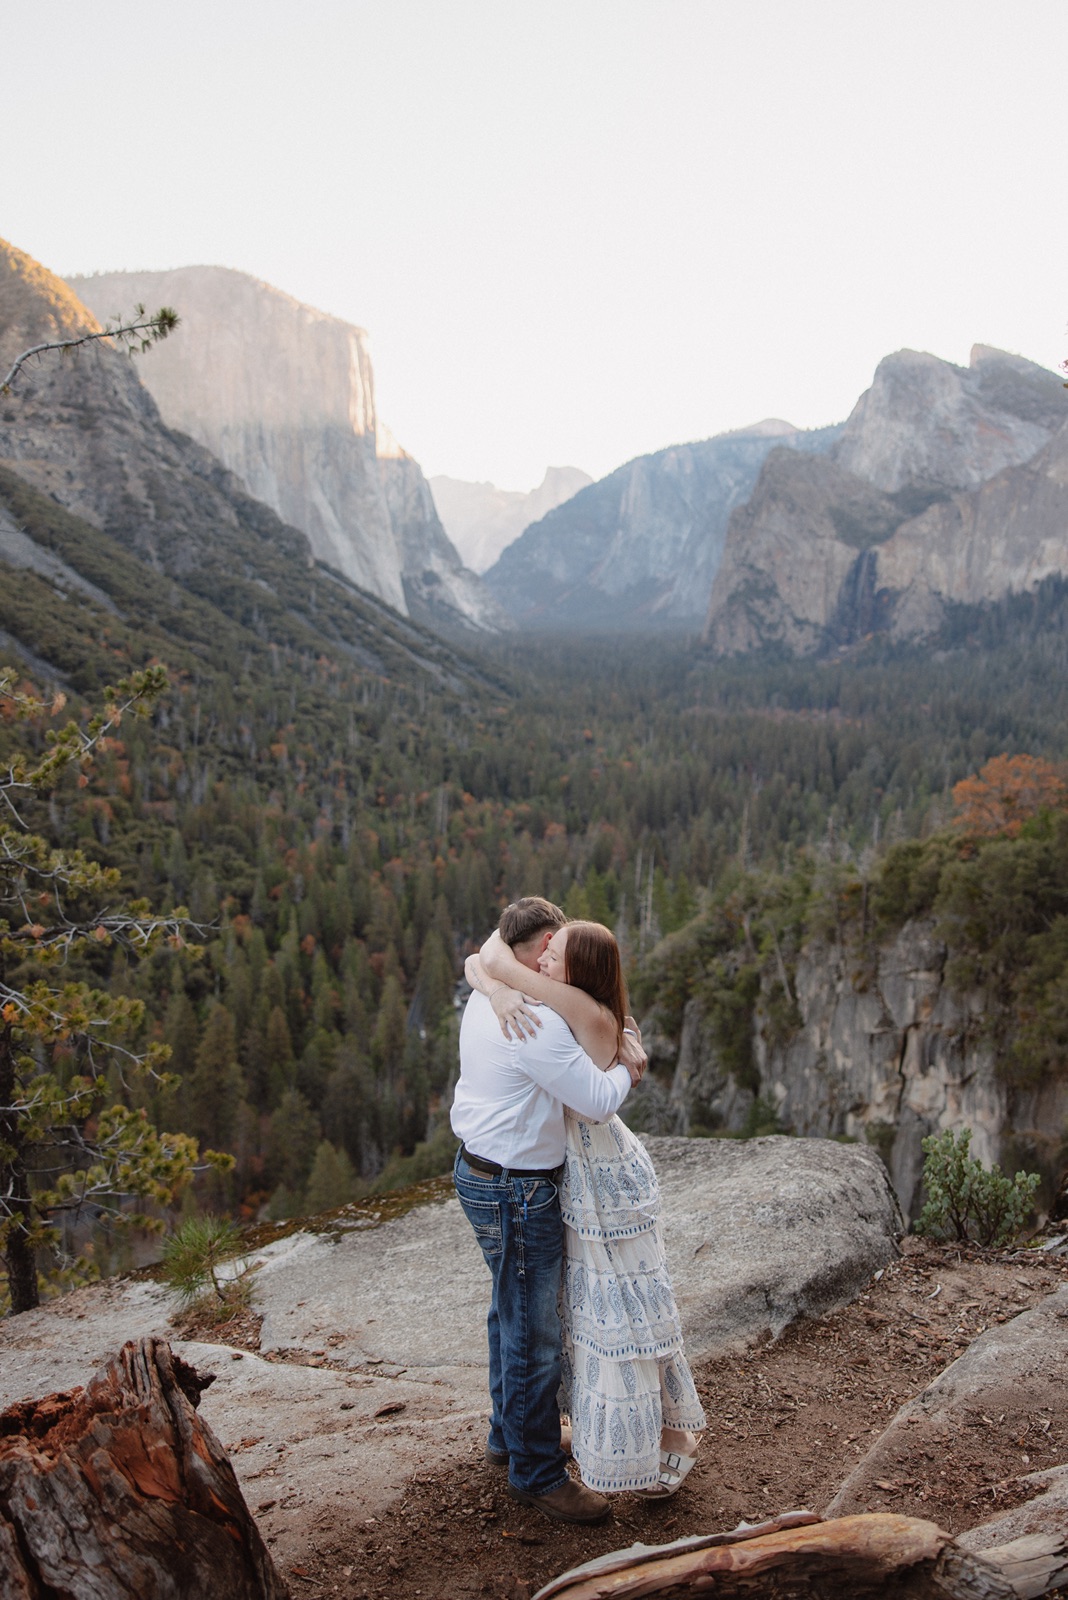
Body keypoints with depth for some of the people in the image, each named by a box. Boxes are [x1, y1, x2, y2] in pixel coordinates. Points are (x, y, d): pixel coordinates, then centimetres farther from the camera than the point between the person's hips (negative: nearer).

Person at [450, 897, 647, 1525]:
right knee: (534, 1335, 3)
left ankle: (510, 1432, 43)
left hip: (485, 1172, 10)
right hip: (517, 1191, -10)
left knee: (512, 1314, 25)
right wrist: (625, 1072, -3)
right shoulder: (534, 1021, -26)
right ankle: (538, 1473, 18)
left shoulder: (488, 998, 6)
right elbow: (598, 1101, -24)